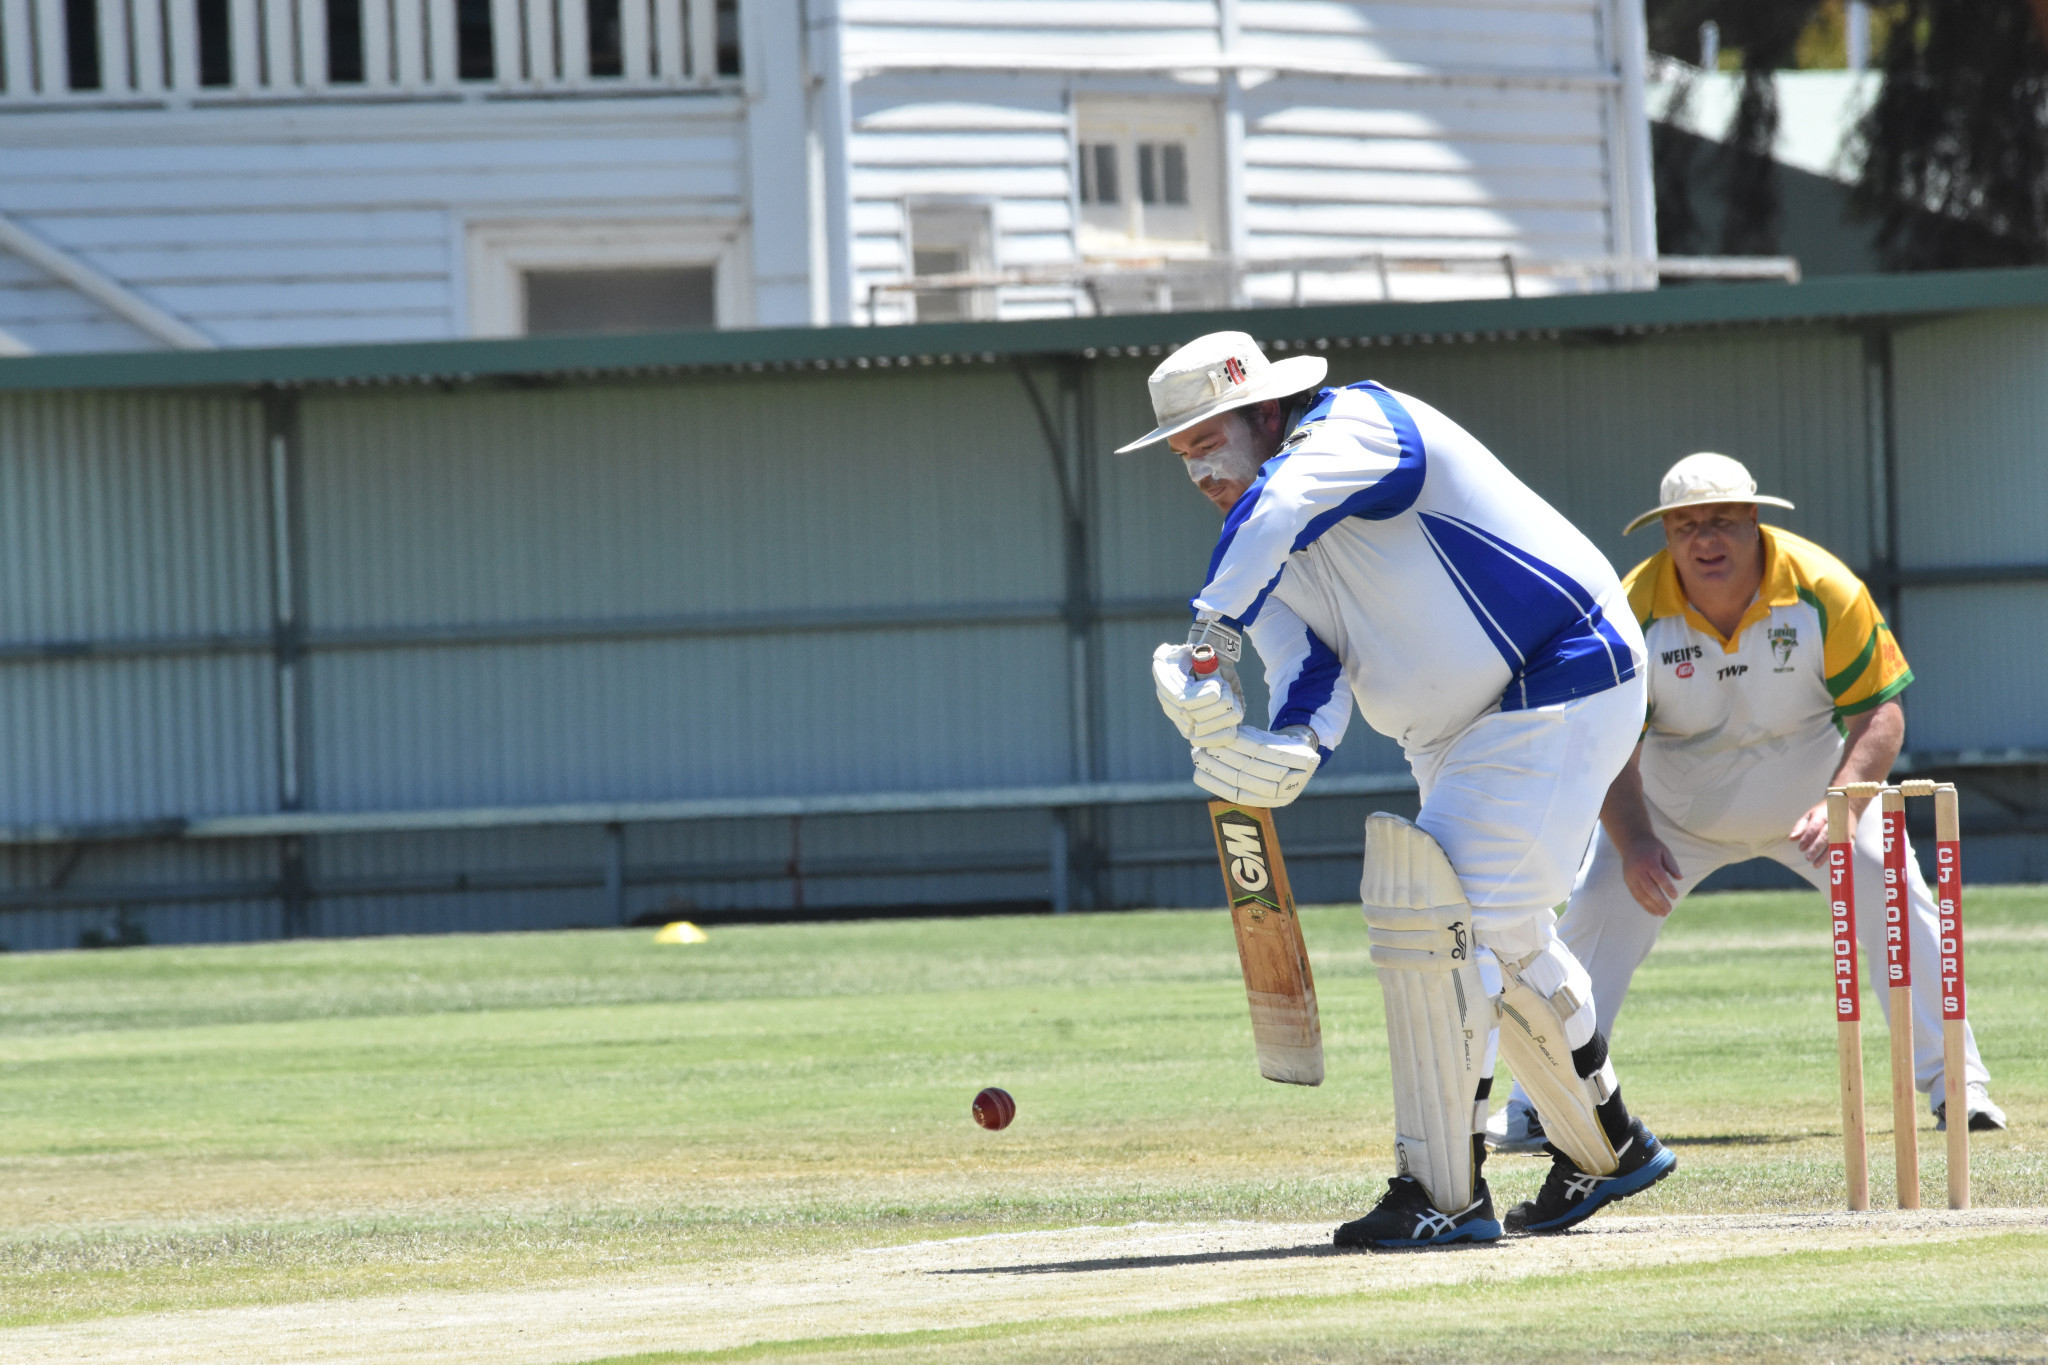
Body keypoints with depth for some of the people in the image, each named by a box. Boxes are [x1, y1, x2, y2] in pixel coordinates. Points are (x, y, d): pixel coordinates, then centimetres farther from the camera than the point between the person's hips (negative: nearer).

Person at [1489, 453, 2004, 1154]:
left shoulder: (1826, 590, -24)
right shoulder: (1635, 612, -23)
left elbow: (1880, 711, -20)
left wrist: (1841, 806, -36)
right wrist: (1633, 842, -34)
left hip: (1814, 788, 0)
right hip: (1677, 805, 0)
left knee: (1898, 898, -15)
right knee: (1598, 910, -12)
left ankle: (1953, 1082, -1)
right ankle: (1541, 1102, -2)